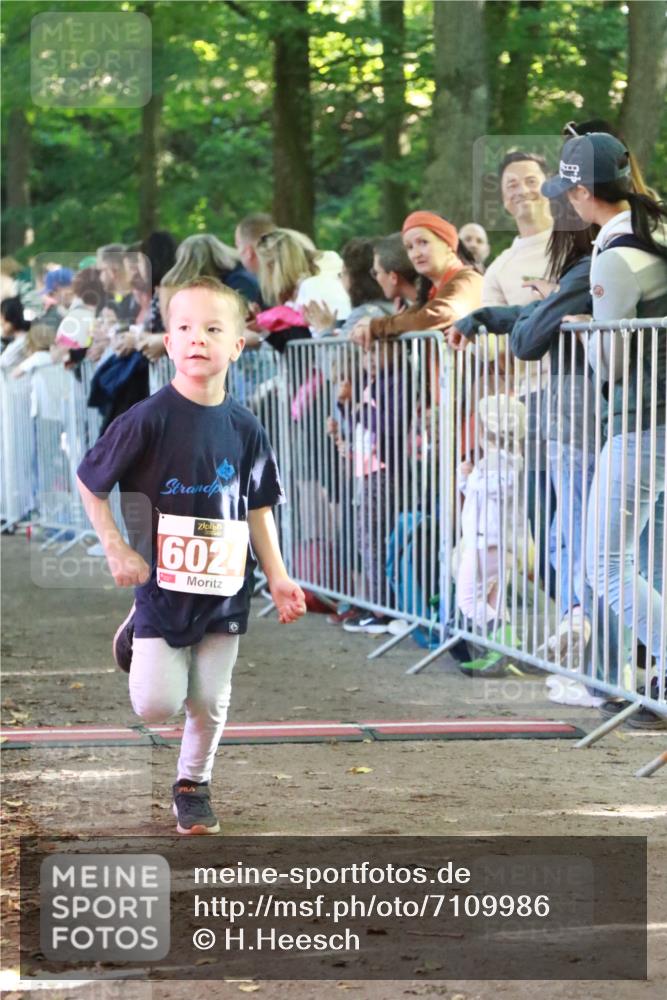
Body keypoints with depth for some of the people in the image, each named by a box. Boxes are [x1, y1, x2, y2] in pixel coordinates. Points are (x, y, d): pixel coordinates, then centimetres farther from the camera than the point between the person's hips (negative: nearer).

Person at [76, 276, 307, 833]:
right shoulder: (149, 420, -14)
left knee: (210, 702, 6)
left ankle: (193, 786, 29)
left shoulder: (245, 429, -2)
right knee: (157, 704, -4)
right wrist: (117, 550, -11)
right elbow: (89, 481, -5)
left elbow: (258, 507, 8)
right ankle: (137, 637, 28)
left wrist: (277, 577, 3)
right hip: (162, 583, -3)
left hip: (224, 588, 3)